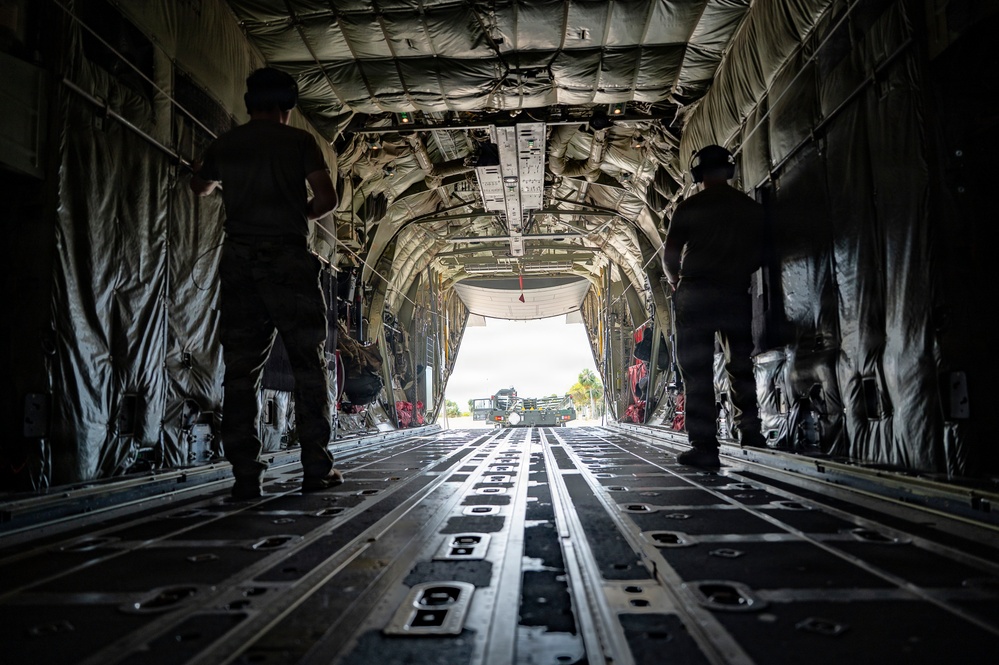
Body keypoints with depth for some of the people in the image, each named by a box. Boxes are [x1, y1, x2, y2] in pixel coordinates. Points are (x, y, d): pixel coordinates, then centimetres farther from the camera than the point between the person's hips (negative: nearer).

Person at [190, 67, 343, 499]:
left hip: (239, 263, 3)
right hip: (289, 260, -3)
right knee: (309, 365, 2)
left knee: (240, 371, 3)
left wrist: (202, 170, 57)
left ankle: (245, 476, 1)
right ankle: (316, 468, -1)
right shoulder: (298, 141, 5)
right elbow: (327, 198, -4)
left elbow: (200, 188, 34)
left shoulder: (223, 145, 16)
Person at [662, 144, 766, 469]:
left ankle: (704, 446, -5)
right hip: (737, 295, 3)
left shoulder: (689, 208, -3)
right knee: (741, 364, 17)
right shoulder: (752, 208, 7)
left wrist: (677, 284, 17)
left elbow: (669, 255, -1)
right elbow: (761, 254, 9)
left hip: (696, 295, -3)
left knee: (697, 371, -2)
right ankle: (750, 429, 12)